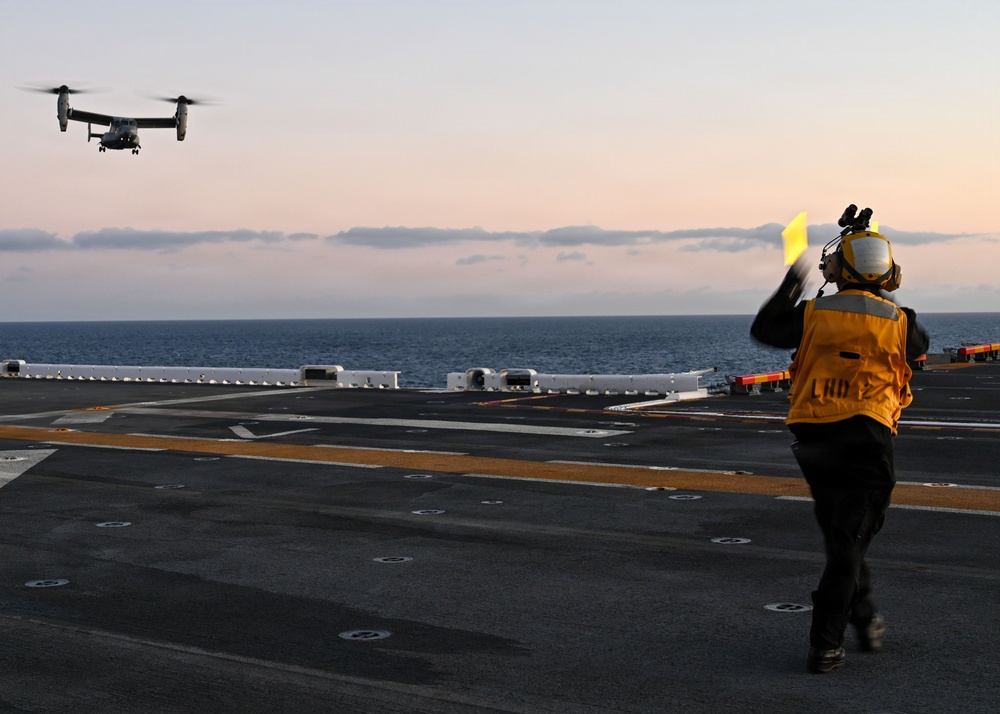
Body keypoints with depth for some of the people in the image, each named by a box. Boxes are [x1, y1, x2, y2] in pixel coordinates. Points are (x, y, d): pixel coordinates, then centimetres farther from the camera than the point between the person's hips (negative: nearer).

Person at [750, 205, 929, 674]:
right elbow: (919, 345, 21)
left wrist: (790, 285, 25)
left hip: (814, 439, 2)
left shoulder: (812, 315, -3)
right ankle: (825, 644, -3)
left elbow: (763, 329, 13)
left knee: (840, 536, 20)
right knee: (849, 542, 1)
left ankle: (865, 618, 30)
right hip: (868, 439, -2)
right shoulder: (897, 322, -3)